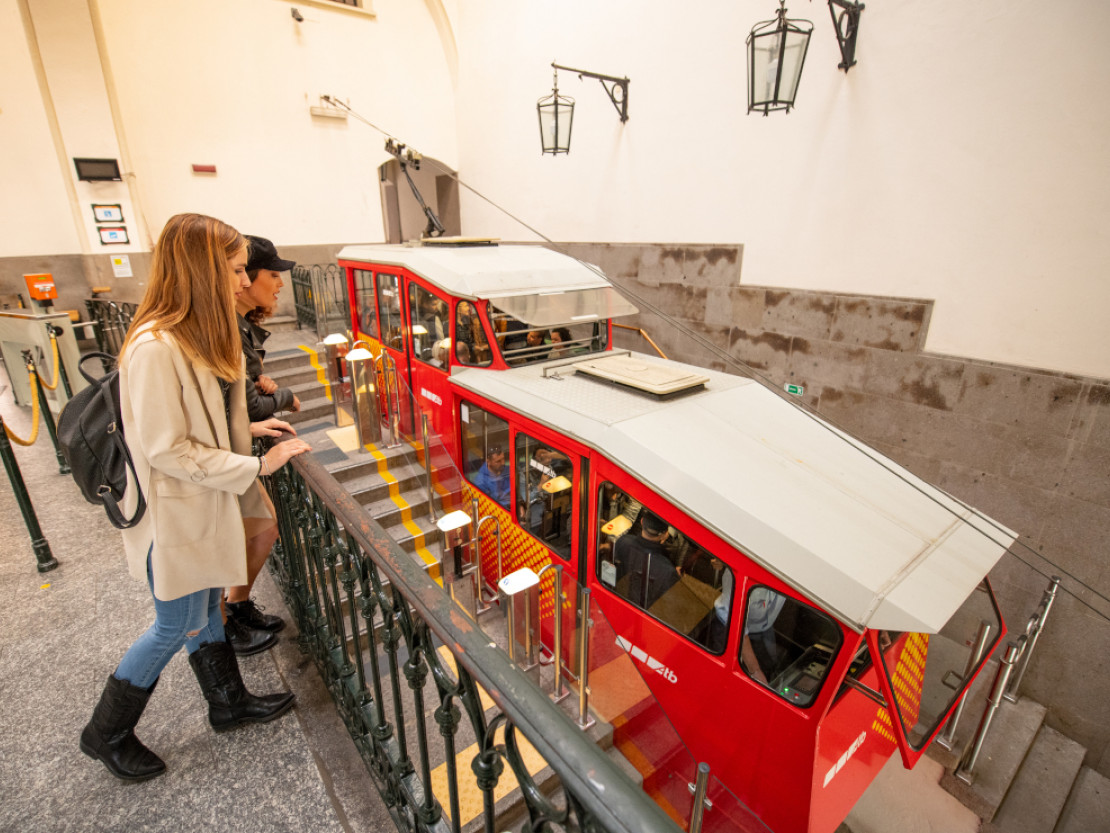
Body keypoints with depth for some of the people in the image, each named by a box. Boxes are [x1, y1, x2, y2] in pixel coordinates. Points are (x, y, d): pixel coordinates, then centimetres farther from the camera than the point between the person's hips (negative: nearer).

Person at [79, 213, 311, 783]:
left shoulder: (199, 334, 3)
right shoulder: (154, 348, -27)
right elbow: (166, 448, -25)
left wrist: (246, 426, 2)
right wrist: (255, 466, -21)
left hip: (208, 502, 9)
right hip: (175, 512, -9)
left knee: (205, 607, 23)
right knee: (177, 626, 11)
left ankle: (227, 701, 42)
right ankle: (107, 735, 37)